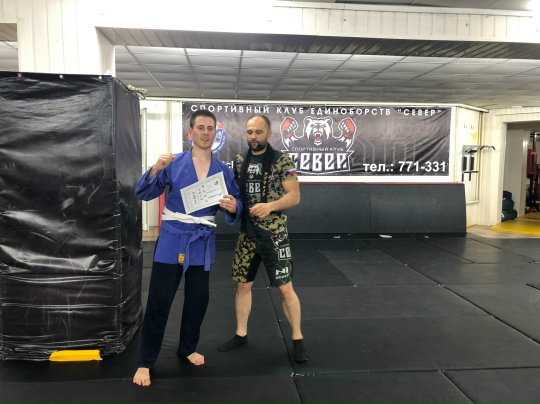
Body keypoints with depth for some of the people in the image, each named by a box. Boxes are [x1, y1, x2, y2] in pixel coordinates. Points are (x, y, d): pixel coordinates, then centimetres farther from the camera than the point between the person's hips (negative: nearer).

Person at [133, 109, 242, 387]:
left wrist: (233, 207, -17)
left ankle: (187, 349, 38)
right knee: (158, 302, 0)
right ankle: (145, 362, 17)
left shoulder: (223, 170, 2)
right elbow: (144, 194, -7)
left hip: (202, 243, 3)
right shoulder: (173, 163, -5)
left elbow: (235, 203, 7)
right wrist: (155, 170, -24)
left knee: (198, 300, 15)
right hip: (172, 240, -3)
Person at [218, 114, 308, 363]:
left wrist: (270, 206, -28)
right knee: (242, 284, 12)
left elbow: (294, 196, -12)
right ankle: (241, 334, 30)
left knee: (285, 288, 0)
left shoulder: (282, 161, -7)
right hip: (246, 234, 5)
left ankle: (297, 338, 18)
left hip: (274, 234, -5)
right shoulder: (239, 161, 7)